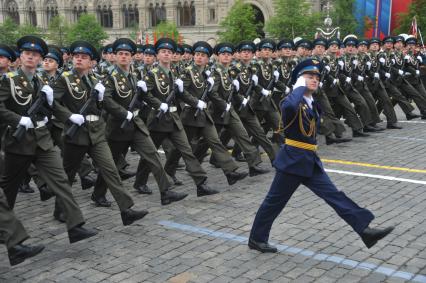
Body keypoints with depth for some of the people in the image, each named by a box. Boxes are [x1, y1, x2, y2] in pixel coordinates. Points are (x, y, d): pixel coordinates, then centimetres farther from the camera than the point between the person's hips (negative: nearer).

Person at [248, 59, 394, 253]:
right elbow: (289, 107, -40)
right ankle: (256, 238, 21)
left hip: (310, 160, 8)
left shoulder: (313, 104, 13)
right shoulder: (295, 102, -13)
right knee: (275, 200, 5)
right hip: (292, 159, -7)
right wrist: (300, 87, -25)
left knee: (334, 195, 2)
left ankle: (364, 229, 0)